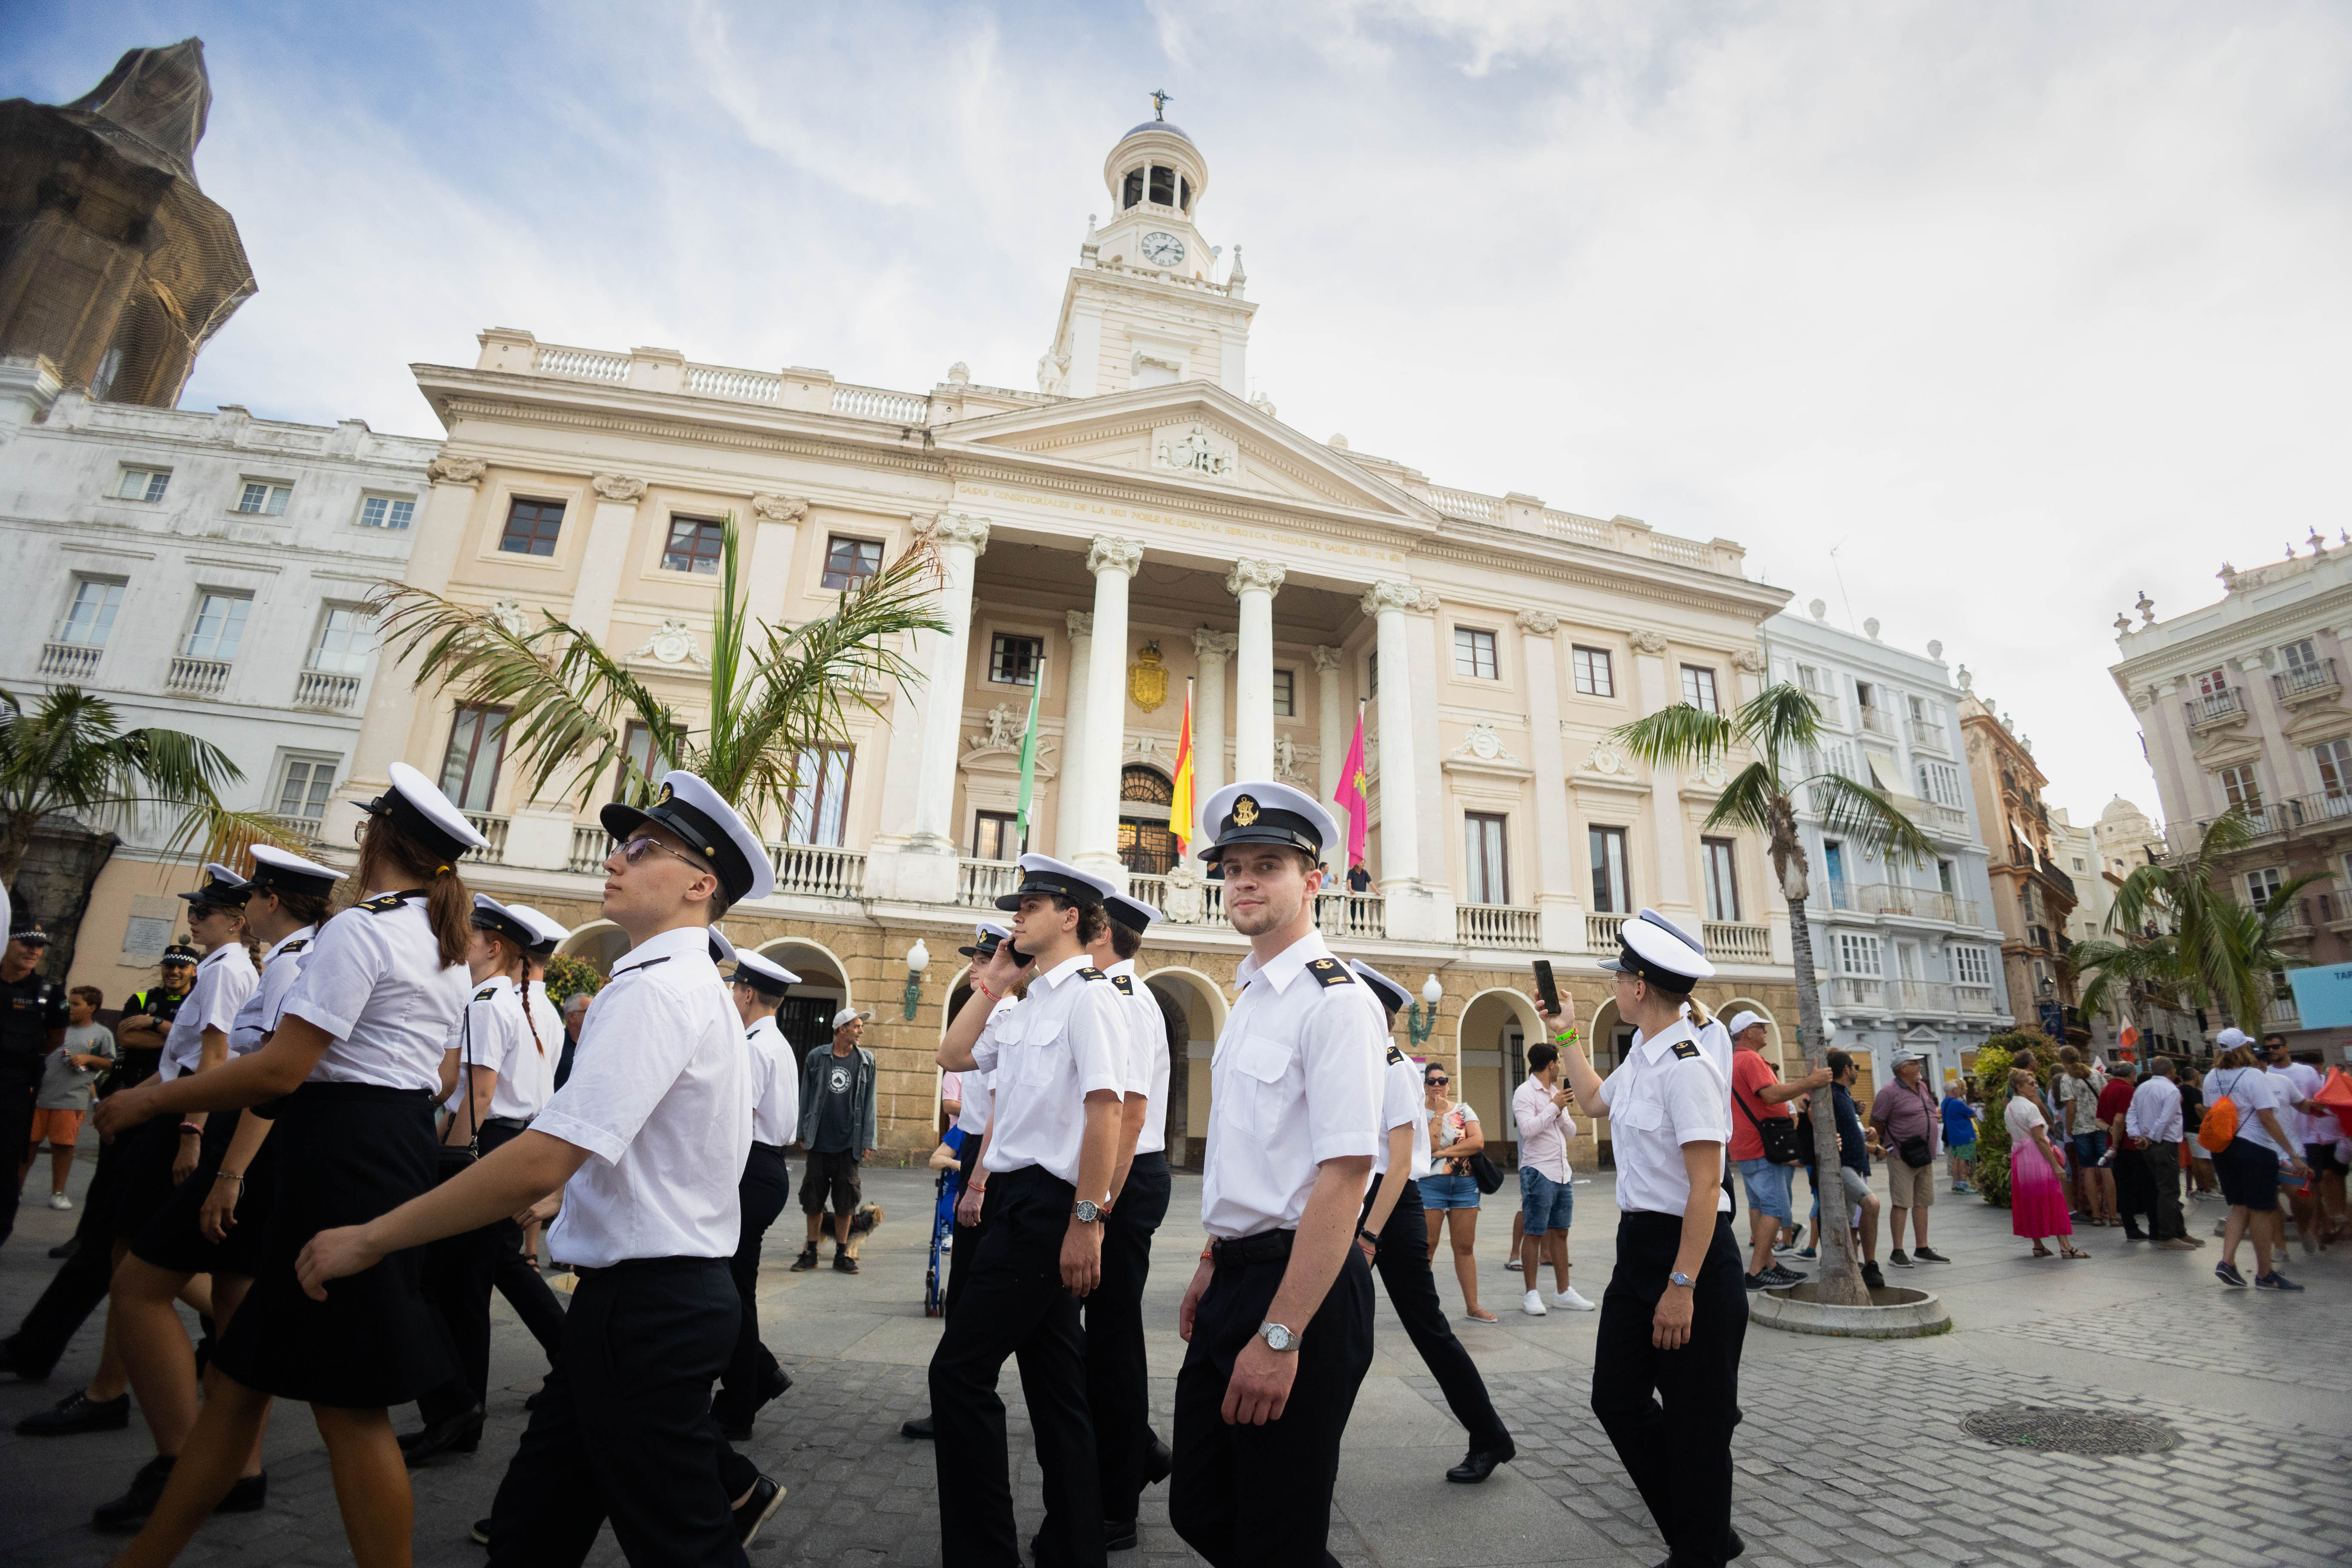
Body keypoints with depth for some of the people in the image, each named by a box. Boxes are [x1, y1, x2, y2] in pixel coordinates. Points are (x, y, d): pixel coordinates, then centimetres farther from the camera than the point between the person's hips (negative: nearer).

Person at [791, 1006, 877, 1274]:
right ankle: (811, 1253, 21)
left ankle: (842, 1254, 16)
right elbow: (805, 1096, 9)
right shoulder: (816, 1058, 2)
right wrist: (801, 1133, 5)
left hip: (849, 1144, 0)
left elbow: (869, 1101, 4)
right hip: (819, 1142, 0)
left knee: (846, 1202, 4)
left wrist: (867, 1141, 0)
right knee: (813, 1200, 7)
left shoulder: (866, 1060, 3)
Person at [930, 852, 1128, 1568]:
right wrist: (992, 980, 14)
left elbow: (1105, 1111, -20)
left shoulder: (1088, 994, -14)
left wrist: (1086, 1221, -22)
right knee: (1053, 1380, 17)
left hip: (1047, 1206, -9)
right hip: (1020, 1202, 9)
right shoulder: (1027, 1006, 14)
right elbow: (953, 1055, 20)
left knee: (960, 1372, -3)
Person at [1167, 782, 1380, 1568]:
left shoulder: (1335, 1000, -17)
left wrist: (1281, 1335, -24)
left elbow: (1344, 1176, -23)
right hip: (1235, 1281, 9)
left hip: (1302, 1289, -9)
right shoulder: (1247, 1000, 12)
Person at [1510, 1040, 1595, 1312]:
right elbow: (1527, 1129, -21)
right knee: (1534, 1234, -2)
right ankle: (1532, 1294, 4)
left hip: (1562, 1172, 8)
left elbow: (1571, 1133, 16)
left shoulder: (1557, 1092, 16)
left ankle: (1563, 1292, 20)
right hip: (1538, 1172, -7)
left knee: (1560, 1232, 12)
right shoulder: (1525, 1092, -8)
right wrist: (1554, 1107, -15)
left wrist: (1564, 1112, -3)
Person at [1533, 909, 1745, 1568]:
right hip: (1639, 1243, 9)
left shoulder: (1688, 1067, -22)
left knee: (1692, 1417, 9)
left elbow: (1705, 1186, -23)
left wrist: (1682, 1287, -22)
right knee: (1617, 1397, 15)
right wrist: (1564, 1033, 27)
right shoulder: (1642, 1055, 6)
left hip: (1691, 1249, -9)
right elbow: (1597, 1100, 27)